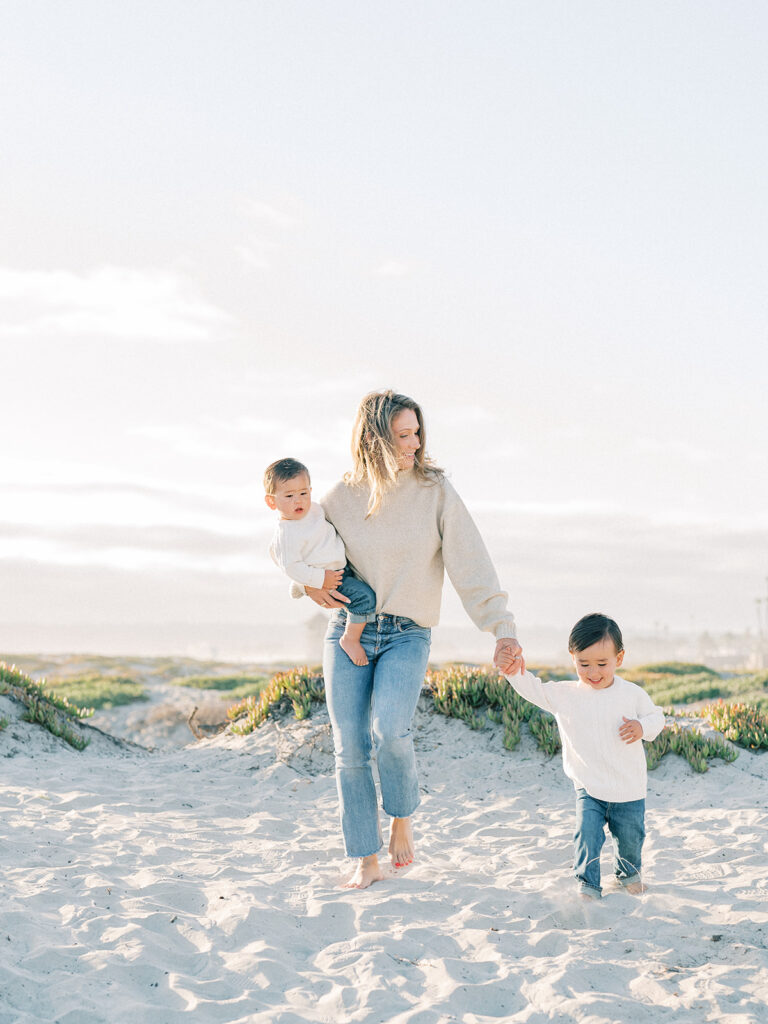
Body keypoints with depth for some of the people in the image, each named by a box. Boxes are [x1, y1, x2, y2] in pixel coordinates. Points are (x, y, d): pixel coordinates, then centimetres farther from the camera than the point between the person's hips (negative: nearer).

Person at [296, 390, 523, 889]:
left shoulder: (435, 490, -4)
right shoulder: (342, 497, 1)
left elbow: (472, 563, -7)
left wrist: (503, 628, -16)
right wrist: (310, 583, -3)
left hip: (407, 636, -2)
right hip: (348, 630, 2)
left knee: (392, 731, -24)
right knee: (350, 749, 0)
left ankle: (402, 818, 6)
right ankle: (368, 861, 13)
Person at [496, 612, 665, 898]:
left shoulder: (632, 694, -6)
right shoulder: (564, 695, -6)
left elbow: (656, 717, 6)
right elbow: (534, 690, -11)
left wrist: (642, 727, -17)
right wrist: (514, 672, -31)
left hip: (629, 790, 1)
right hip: (589, 789, 0)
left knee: (630, 837, 14)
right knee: (587, 834, -14)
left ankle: (628, 874, 43)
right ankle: (588, 885, 3)